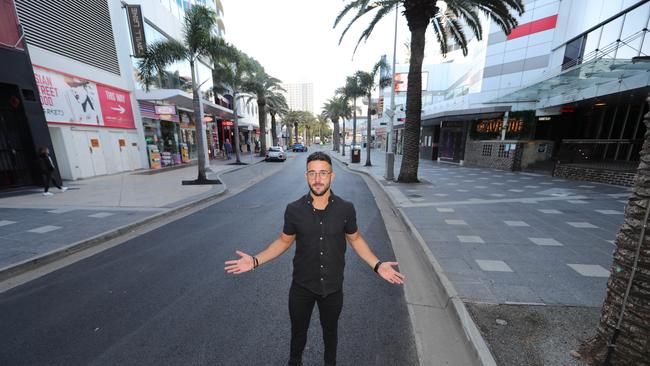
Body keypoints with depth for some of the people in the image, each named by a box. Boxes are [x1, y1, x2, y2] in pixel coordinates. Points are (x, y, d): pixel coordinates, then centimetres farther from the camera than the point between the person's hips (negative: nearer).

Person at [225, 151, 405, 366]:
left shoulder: (346, 209, -15)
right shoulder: (294, 209, -16)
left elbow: (355, 239, -1)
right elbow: (284, 240, -2)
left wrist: (377, 265, -10)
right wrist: (255, 261, -13)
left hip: (333, 287, 1)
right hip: (302, 286, 0)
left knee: (330, 331, 27)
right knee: (298, 331, 25)